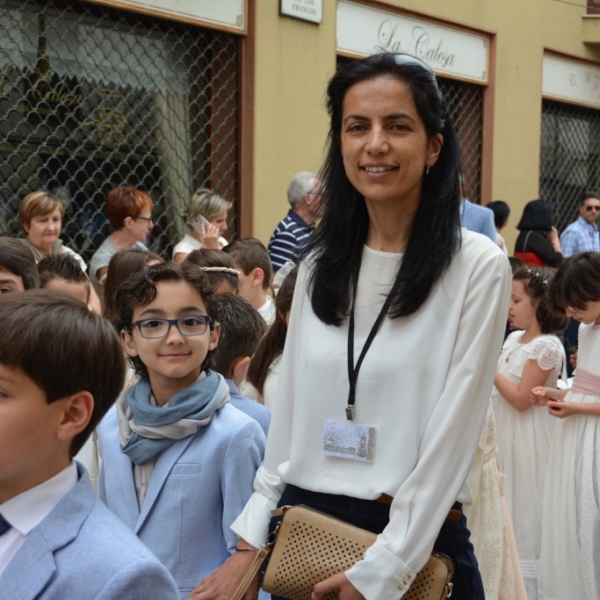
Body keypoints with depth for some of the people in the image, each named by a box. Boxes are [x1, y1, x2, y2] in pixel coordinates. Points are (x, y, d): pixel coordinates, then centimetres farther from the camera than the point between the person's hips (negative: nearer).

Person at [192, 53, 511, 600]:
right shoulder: (318, 268, 6)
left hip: (415, 541, -4)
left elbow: (451, 436, -13)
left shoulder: (477, 266, -10)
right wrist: (249, 544, 4)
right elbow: (288, 418, 9)